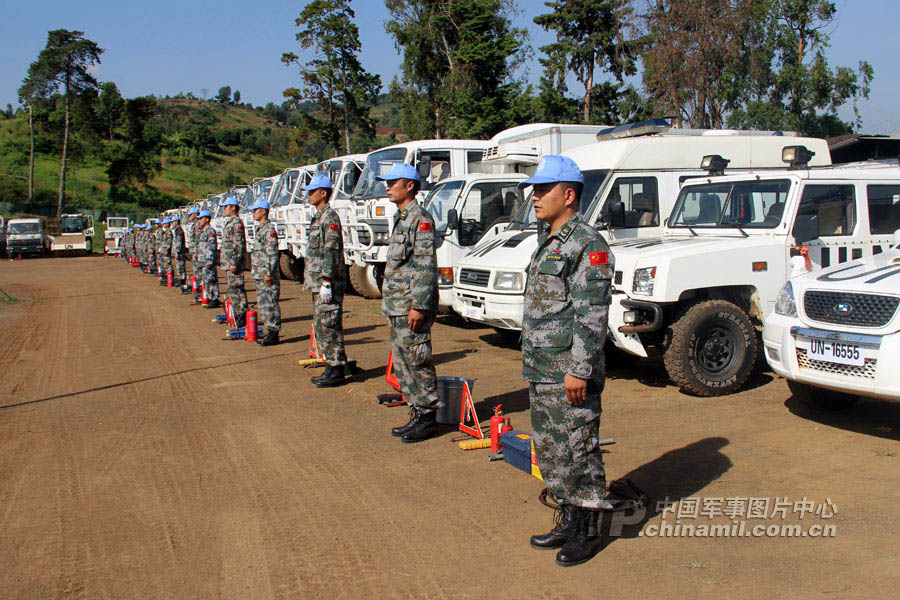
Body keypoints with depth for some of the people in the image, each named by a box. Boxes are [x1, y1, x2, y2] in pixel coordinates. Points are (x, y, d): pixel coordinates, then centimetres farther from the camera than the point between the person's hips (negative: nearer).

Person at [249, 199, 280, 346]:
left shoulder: (269, 229, -13)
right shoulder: (260, 229, 18)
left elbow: (272, 254, -19)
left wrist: (269, 273, -21)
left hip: (268, 276, -10)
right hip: (259, 275, 10)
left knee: (271, 304, -6)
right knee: (263, 304, 13)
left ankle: (274, 334, -2)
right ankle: (270, 332, 19)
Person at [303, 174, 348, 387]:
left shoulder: (330, 217, -12)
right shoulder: (319, 218, 19)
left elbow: (331, 252, -19)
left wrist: (326, 281, -23)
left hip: (328, 284, -10)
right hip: (318, 284, 10)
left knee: (329, 326, -7)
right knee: (321, 327, 13)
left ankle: (337, 371, -2)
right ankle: (332, 367, 20)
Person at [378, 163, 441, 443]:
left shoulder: (420, 219, -12)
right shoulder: (400, 219, 18)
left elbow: (426, 267, -18)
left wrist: (419, 306, -22)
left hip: (412, 307, -10)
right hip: (397, 307, 10)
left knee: (417, 362, -5)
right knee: (402, 364, 13)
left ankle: (428, 418, 4)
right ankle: (417, 414, 22)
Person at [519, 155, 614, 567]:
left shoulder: (587, 244, -14)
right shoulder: (547, 243, 16)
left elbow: (592, 315, -19)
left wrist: (579, 370, -23)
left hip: (569, 373, -10)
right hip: (541, 372, 10)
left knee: (578, 451, 1)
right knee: (549, 452, 16)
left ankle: (587, 532, 15)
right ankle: (568, 522, 30)